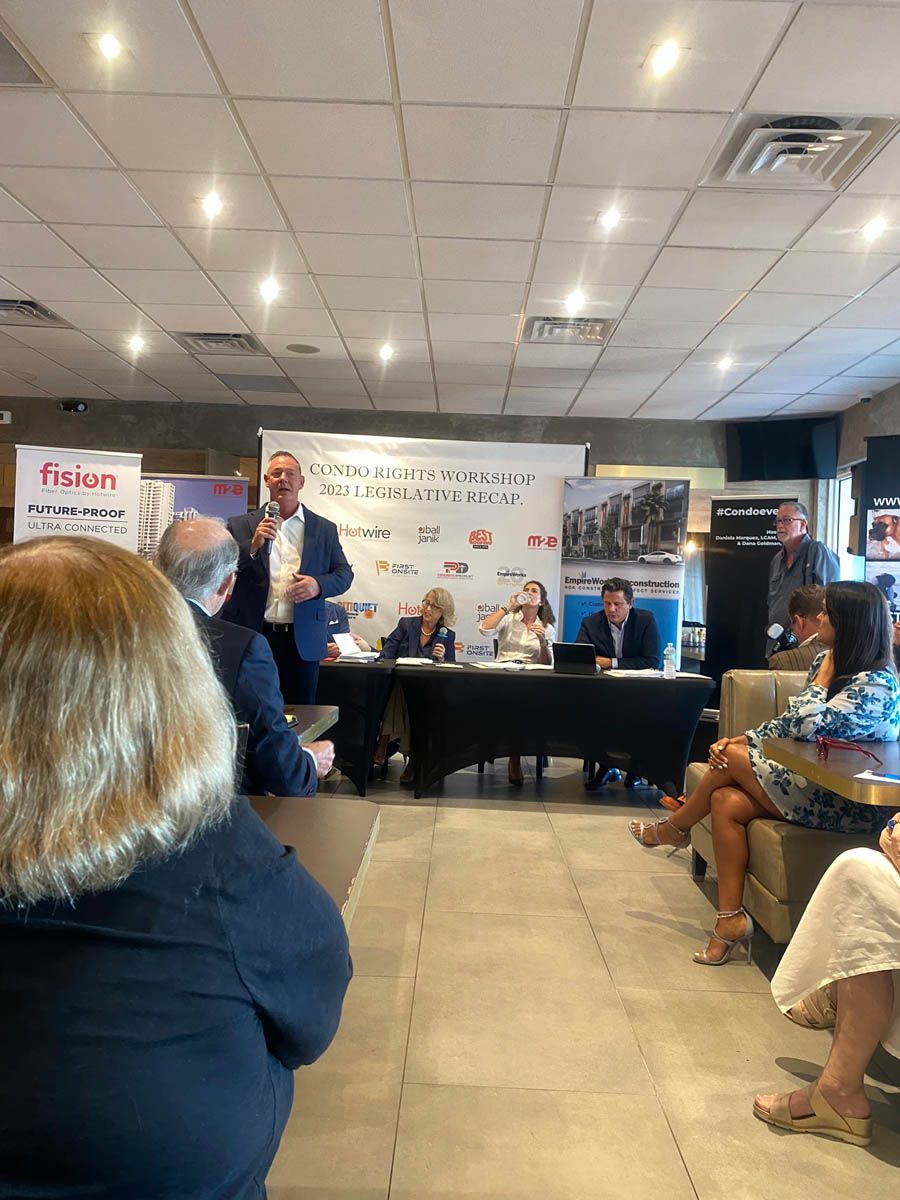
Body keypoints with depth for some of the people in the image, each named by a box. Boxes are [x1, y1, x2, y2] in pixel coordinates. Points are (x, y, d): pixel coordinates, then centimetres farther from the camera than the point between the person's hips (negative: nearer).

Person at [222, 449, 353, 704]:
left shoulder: (325, 529, 9)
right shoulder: (241, 526, 6)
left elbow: (344, 574, 9)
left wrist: (318, 585, -12)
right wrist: (253, 545, -15)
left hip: (303, 639, 1)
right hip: (253, 635, -1)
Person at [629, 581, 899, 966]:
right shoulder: (826, 662, 8)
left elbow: (805, 725, -30)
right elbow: (788, 723, 13)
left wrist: (824, 677, -17)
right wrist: (742, 738, -1)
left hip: (850, 804, -8)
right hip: (815, 783, 8)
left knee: (733, 760, -13)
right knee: (727, 803, -14)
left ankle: (674, 827, 13)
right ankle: (731, 918, -8)